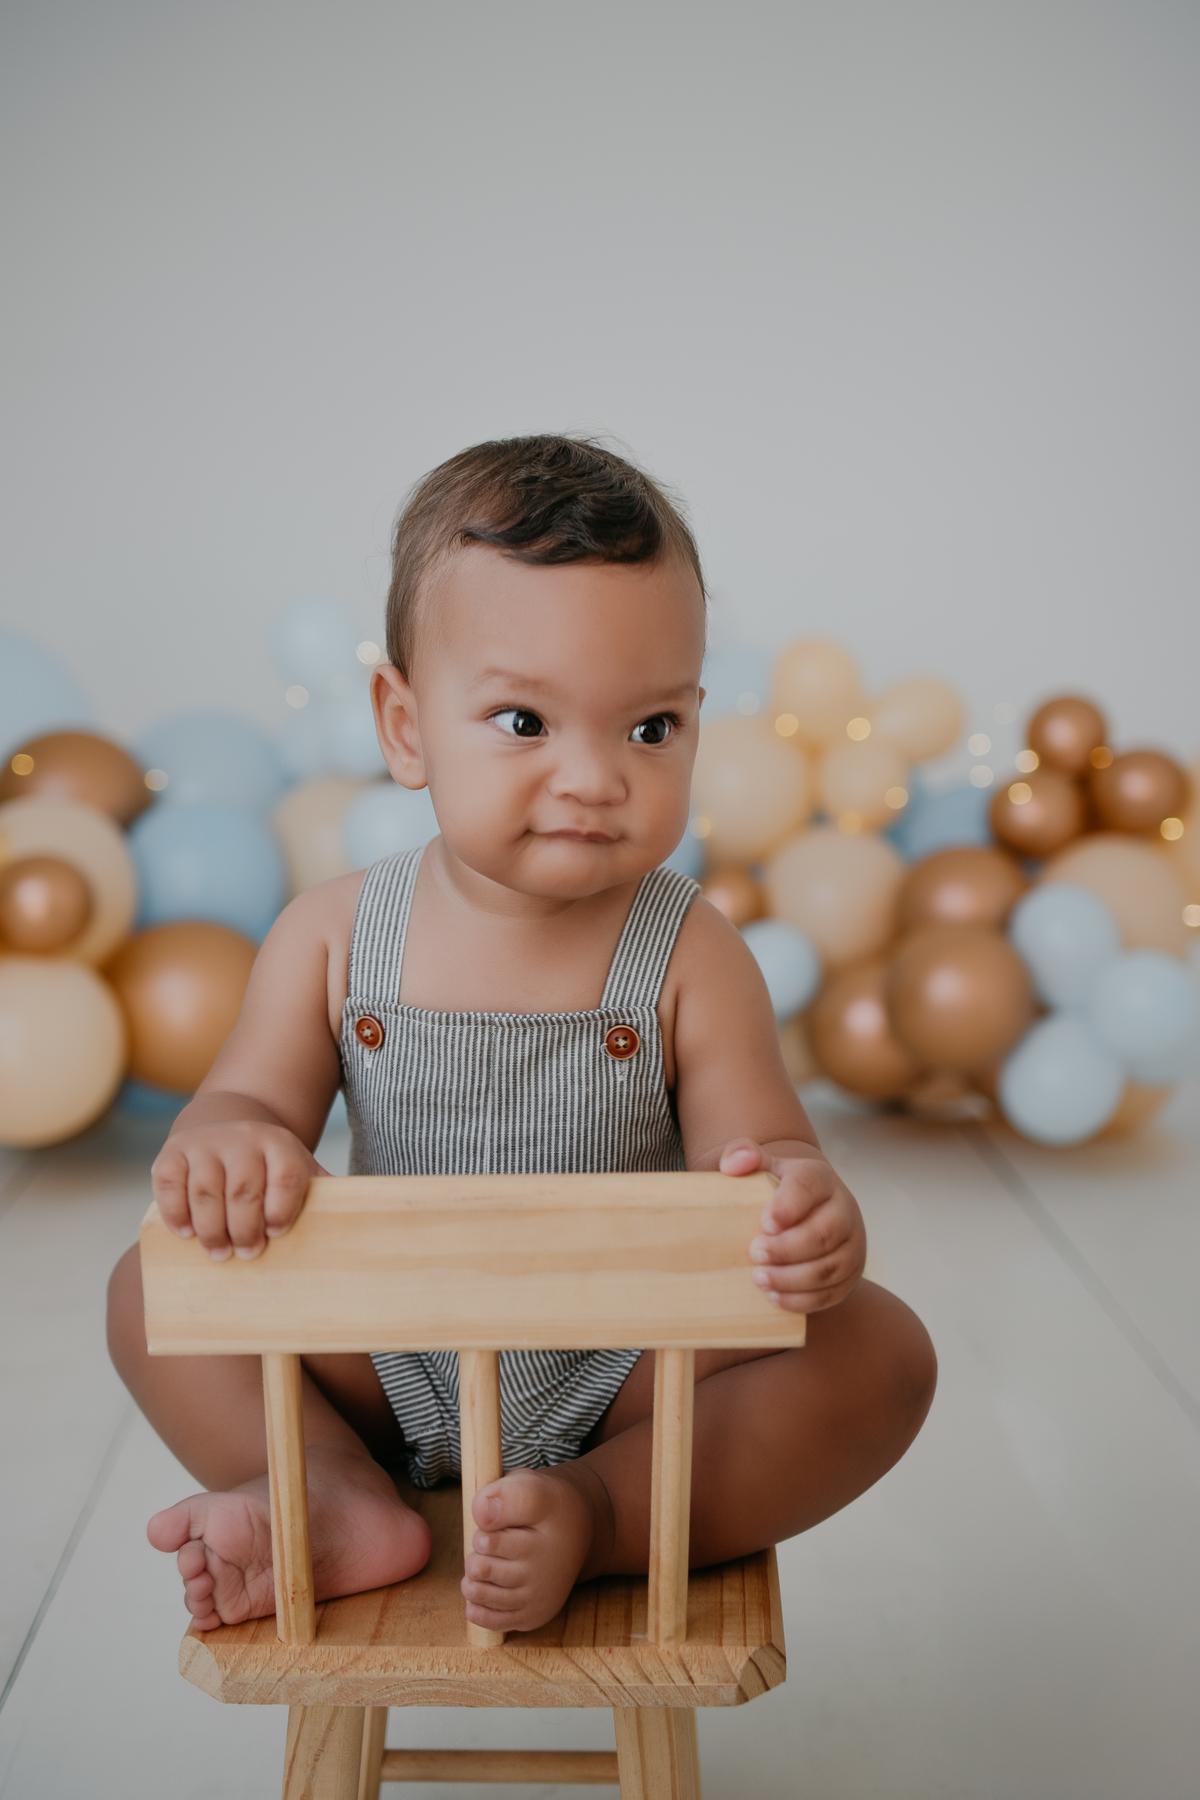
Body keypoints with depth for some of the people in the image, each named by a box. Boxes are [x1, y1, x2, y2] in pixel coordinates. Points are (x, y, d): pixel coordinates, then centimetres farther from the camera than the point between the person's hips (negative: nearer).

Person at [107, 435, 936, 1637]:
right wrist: (224, 1140, -32)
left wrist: (807, 1216, -40)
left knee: (881, 1350, -22)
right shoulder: (334, 937, -6)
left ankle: (595, 1514, -26)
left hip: (626, 1374, -1)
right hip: (392, 1375, 2)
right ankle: (340, 1499, -21)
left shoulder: (689, 960, -11)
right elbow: (254, 1096, -6)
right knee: (154, 1281, -10)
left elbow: (758, 1152, -14)